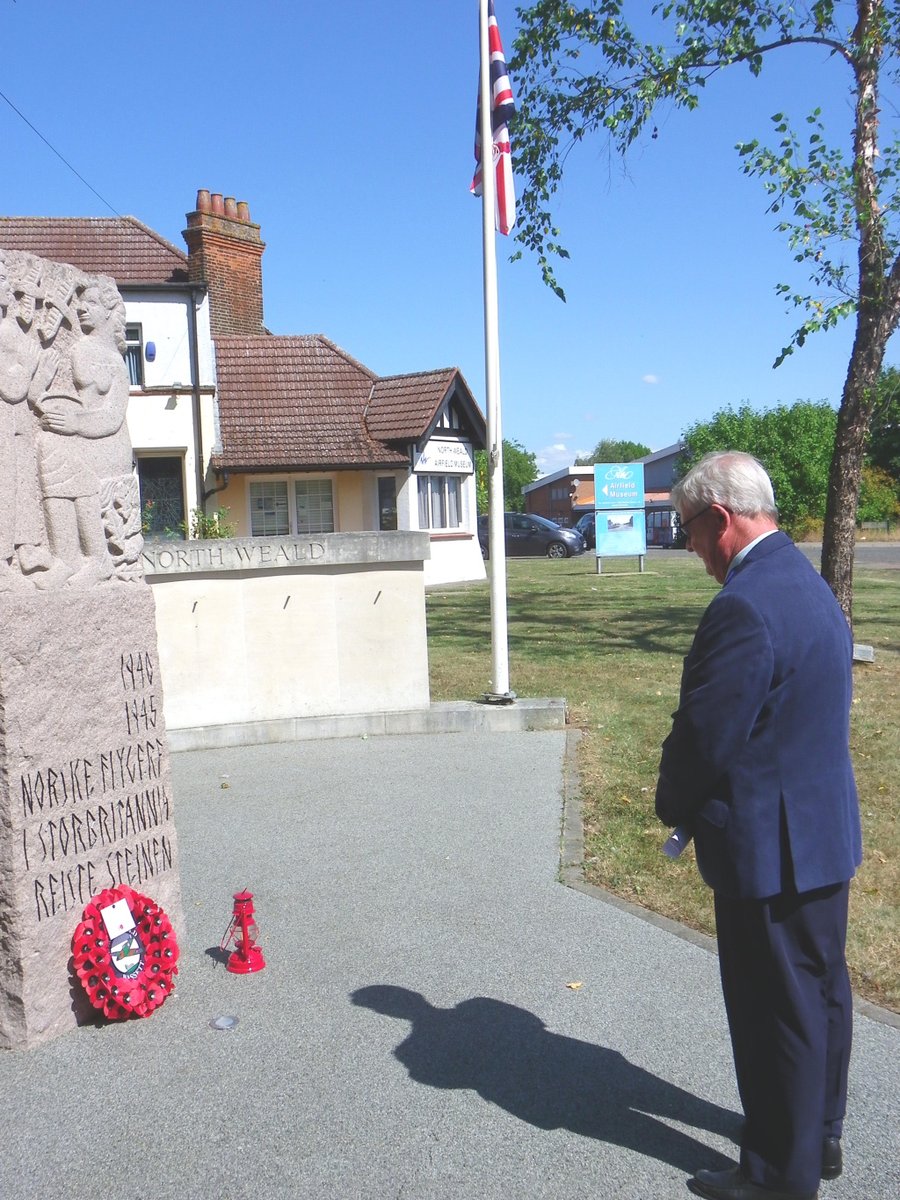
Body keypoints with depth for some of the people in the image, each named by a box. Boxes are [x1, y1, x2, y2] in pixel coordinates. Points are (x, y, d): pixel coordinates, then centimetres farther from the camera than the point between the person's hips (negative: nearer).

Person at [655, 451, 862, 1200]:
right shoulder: (809, 582, 7)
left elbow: (706, 736, -24)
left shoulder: (745, 605, -25)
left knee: (779, 1010, 7)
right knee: (822, 988, 22)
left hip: (770, 844, -10)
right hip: (827, 828, 10)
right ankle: (820, 1135, 41)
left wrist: (675, 809, -4)